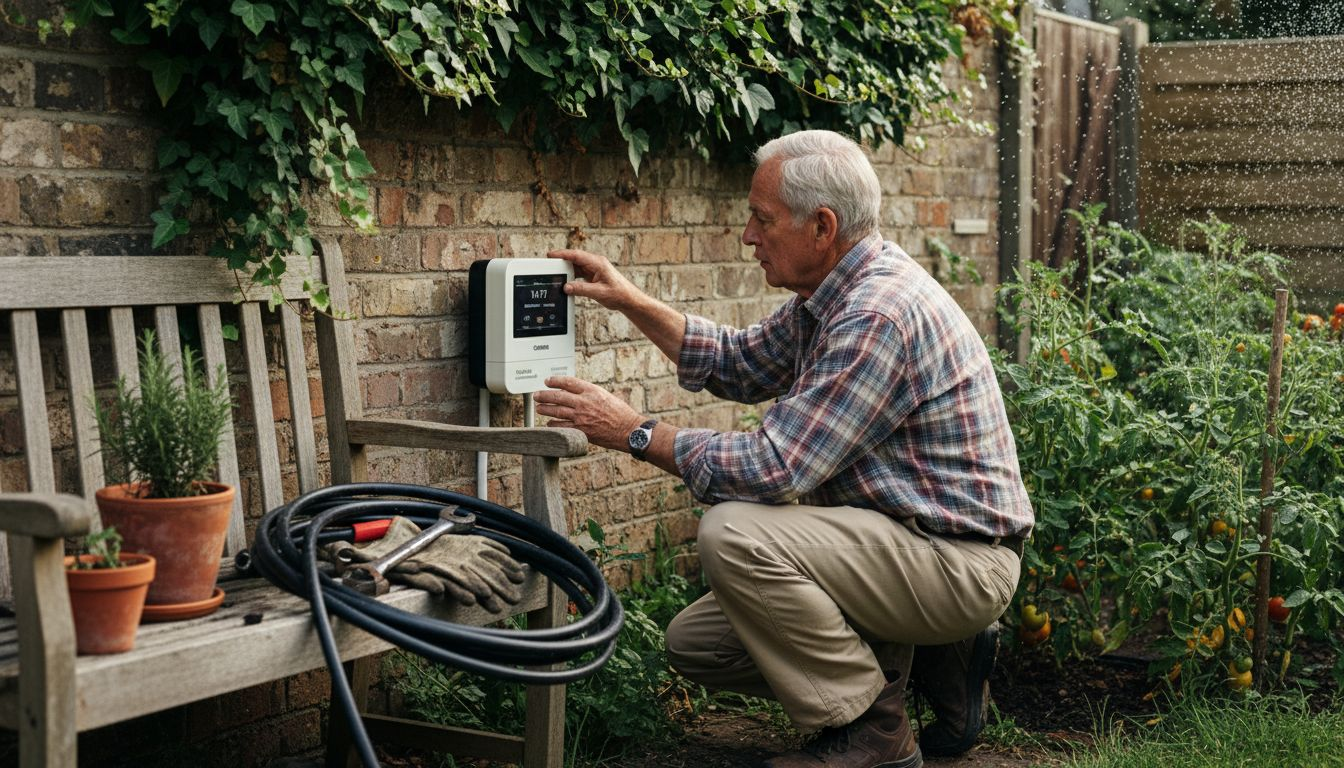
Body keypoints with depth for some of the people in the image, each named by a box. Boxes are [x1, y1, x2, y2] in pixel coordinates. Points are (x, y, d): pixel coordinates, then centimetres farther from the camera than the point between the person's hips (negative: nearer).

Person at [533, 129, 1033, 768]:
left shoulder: (882, 314, -26)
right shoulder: (830, 296, 6)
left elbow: (776, 467, -28)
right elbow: (739, 363, 22)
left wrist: (636, 433, -18)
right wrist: (628, 302, 13)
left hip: (961, 561, -10)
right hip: (894, 542, 10)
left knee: (733, 535, -28)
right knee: (695, 643, 7)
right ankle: (935, 659, 11)